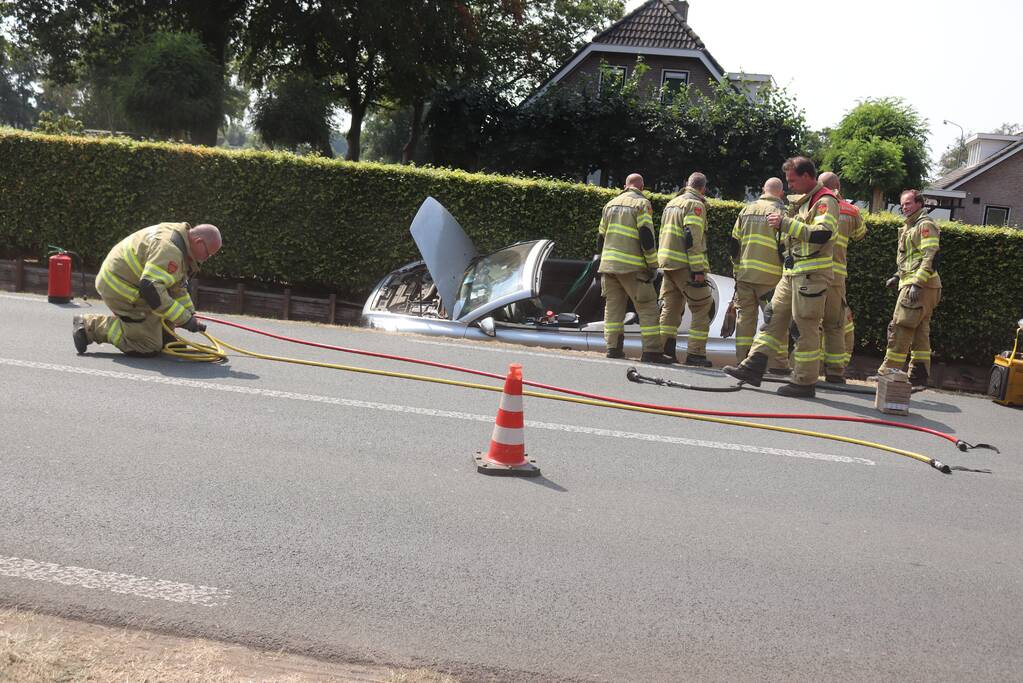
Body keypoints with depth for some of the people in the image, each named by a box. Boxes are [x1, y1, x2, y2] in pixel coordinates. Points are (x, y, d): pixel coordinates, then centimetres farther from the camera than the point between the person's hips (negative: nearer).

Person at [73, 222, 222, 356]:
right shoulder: (169, 248, -28)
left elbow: (178, 285, 13)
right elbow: (151, 287, -35)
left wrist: (190, 315, 6)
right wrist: (184, 319, -30)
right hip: (119, 288, -10)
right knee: (149, 347, -12)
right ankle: (91, 326, -3)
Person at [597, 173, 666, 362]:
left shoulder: (611, 204, 16)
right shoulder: (642, 204, -3)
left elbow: (601, 237, 18)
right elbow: (646, 236, -12)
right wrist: (653, 265, -7)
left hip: (608, 264, 6)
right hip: (632, 267, -6)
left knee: (613, 306, 9)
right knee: (648, 307, -2)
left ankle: (613, 348, 7)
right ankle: (651, 351, -6)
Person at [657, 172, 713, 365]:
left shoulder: (671, 204, 20)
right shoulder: (695, 205, -8)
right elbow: (693, 239, -17)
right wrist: (698, 270, -19)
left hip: (667, 262, 8)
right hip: (685, 265, -8)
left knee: (670, 307, 12)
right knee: (703, 308, -2)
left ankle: (664, 350, 9)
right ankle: (695, 353, -6)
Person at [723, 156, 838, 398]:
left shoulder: (825, 201, -10)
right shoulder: (803, 201, 19)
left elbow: (822, 234, -25)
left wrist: (786, 223, -23)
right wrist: (782, 223, 11)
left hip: (811, 274, -9)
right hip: (792, 272, 9)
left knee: (807, 326, -5)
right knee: (775, 317, 6)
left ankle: (805, 382, 2)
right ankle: (753, 367, 8)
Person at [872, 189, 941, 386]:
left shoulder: (925, 225, -9)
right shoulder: (911, 226, 22)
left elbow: (931, 258, -19)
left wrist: (917, 284, -25)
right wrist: (899, 276, 20)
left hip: (919, 286, -10)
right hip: (913, 284, 10)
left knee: (899, 328, -10)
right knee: (920, 332, 10)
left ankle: (888, 373, -8)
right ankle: (919, 375, 13)